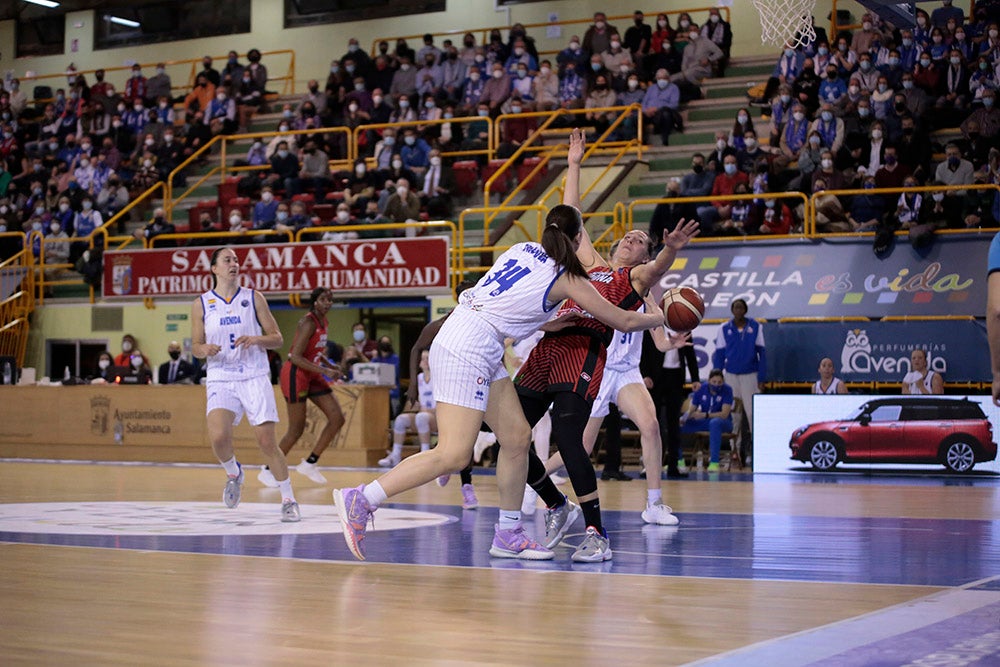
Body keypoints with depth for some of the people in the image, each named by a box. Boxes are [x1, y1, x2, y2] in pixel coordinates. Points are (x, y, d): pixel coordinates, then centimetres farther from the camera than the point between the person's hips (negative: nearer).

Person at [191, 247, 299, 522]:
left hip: (255, 377, 0)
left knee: (267, 442, -5)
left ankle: (289, 500, 9)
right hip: (220, 379, 0)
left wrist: (257, 339, -14)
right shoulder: (201, 304, 7)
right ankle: (234, 473, 13)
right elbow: (195, 347, 12)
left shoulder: (254, 298, 5)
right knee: (218, 437, -21)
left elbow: (277, 338, 6)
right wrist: (205, 350, -12)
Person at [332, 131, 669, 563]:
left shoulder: (524, 249, 13)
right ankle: (360, 500, -14)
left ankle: (508, 535, 14)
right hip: (467, 347, -9)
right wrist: (663, 317, 23)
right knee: (453, 455, -13)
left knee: (517, 437, 10)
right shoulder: (568, 280, -2)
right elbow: (624, 322, 7)